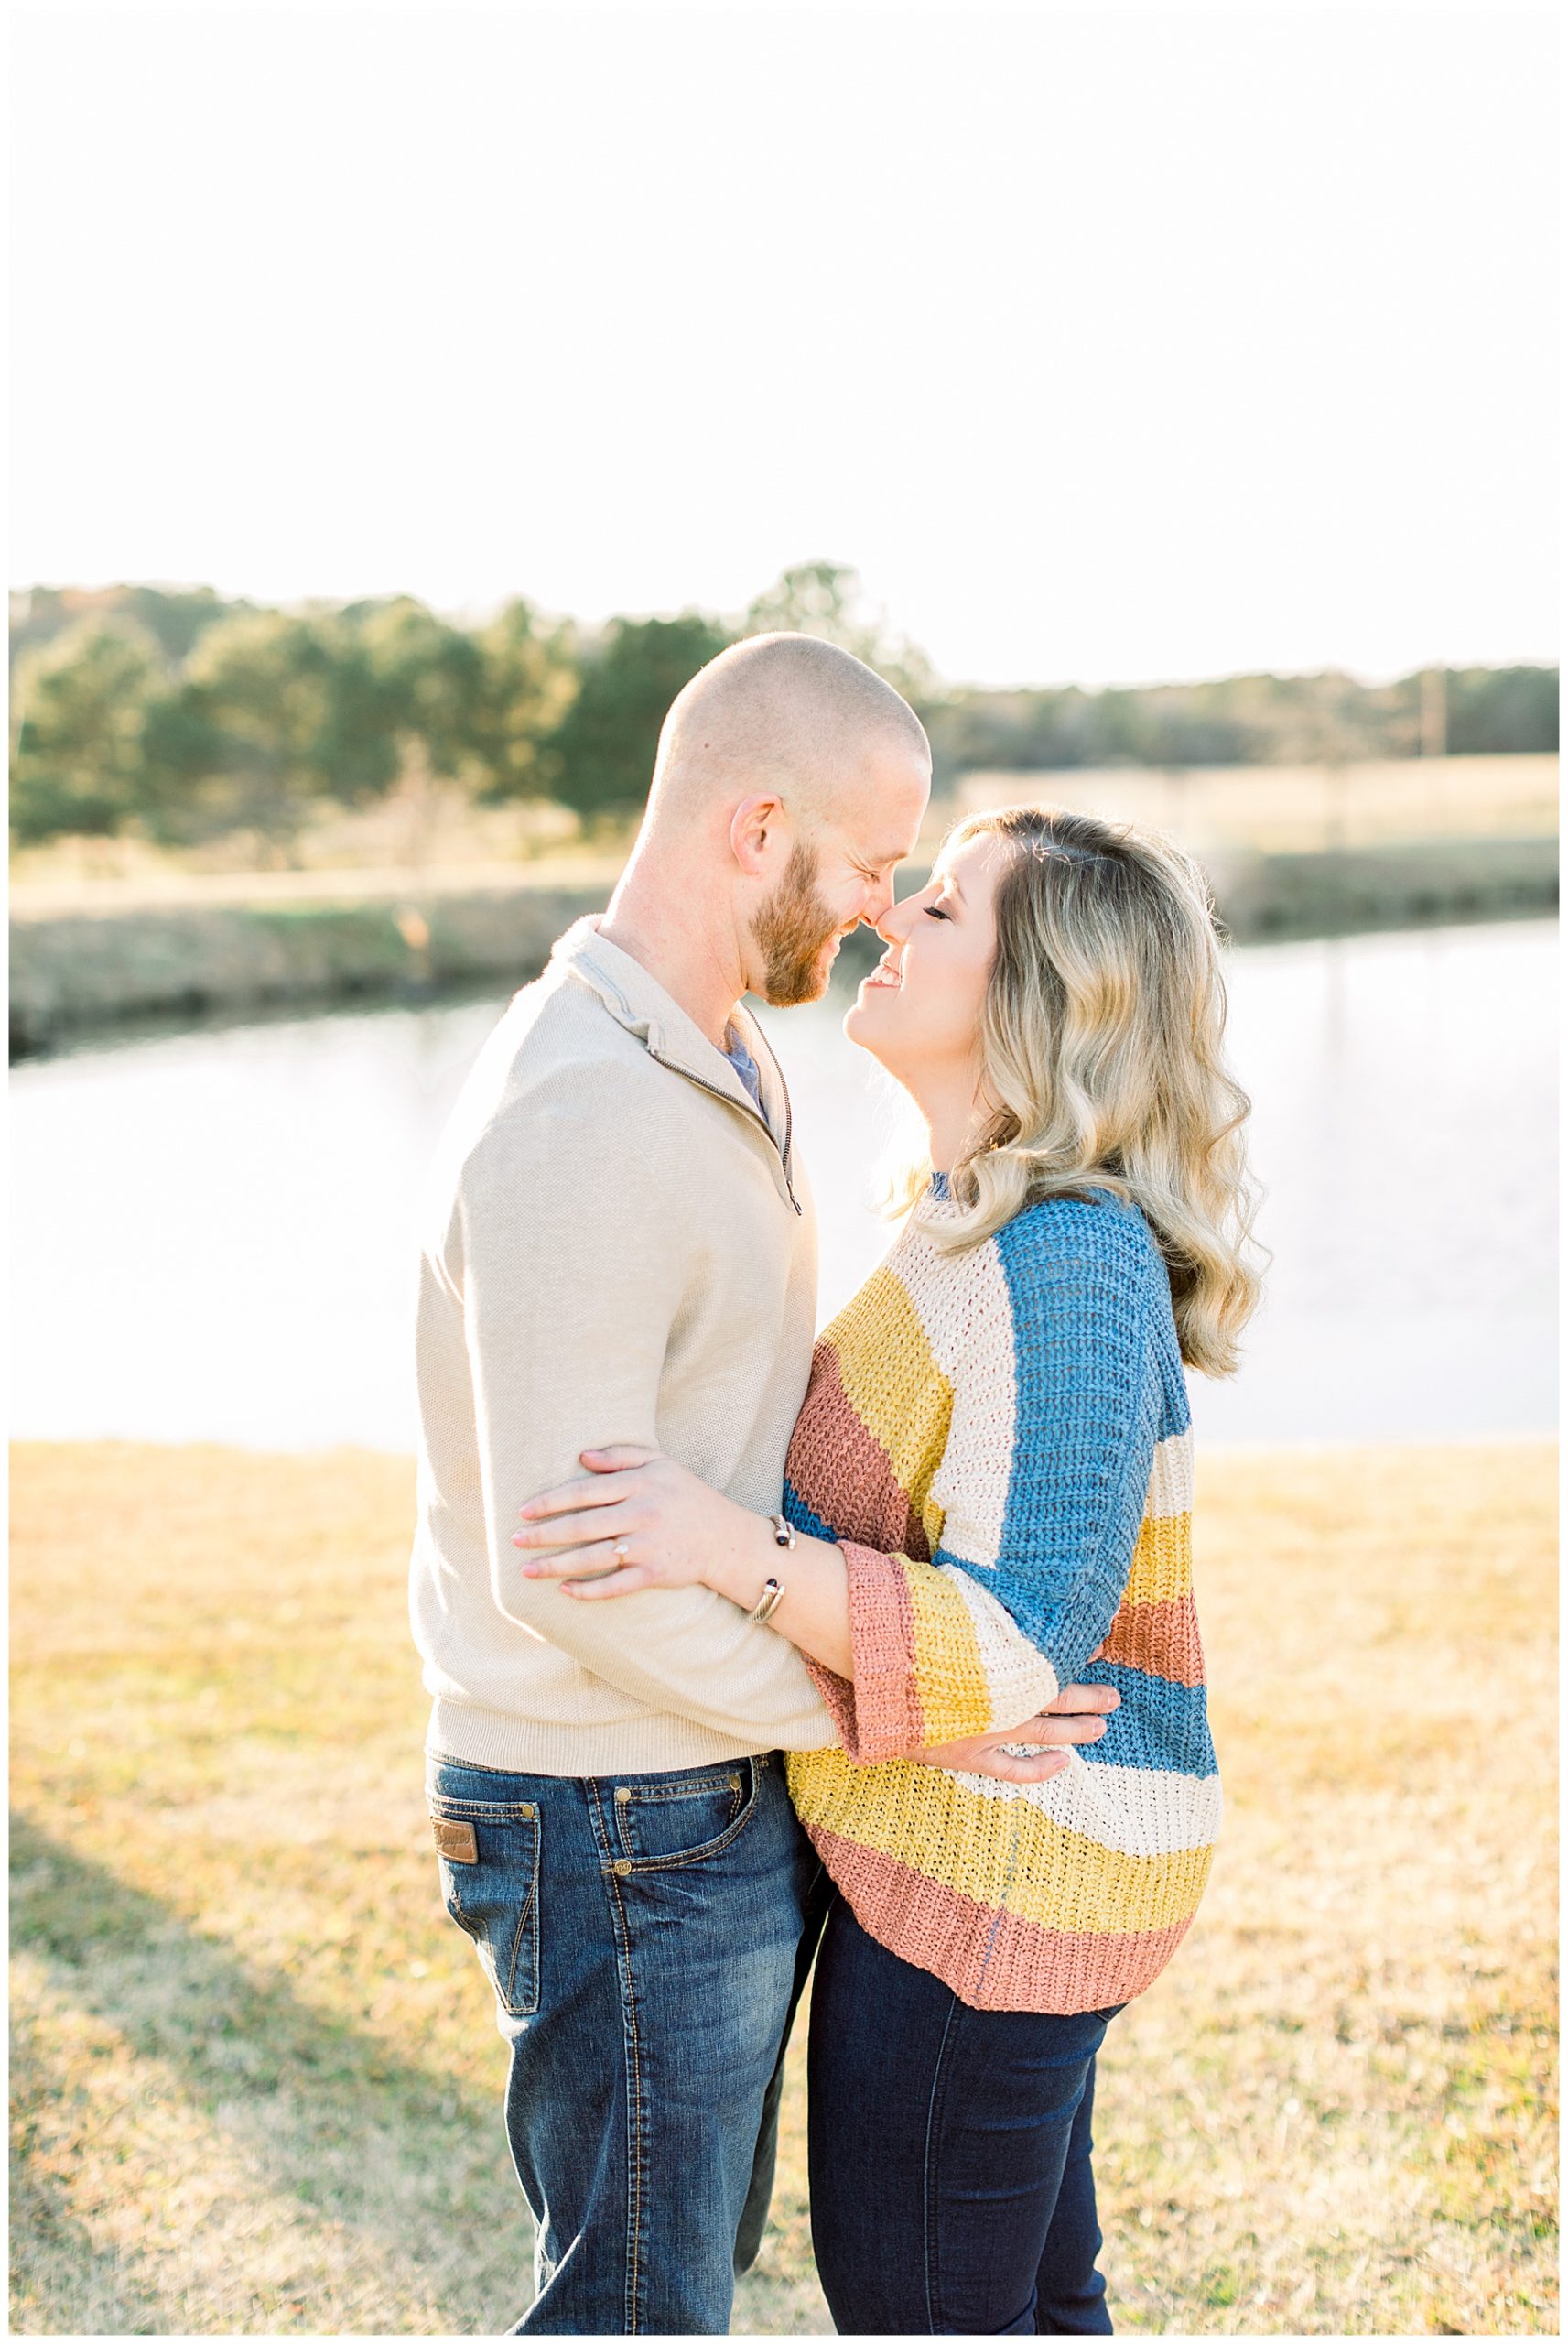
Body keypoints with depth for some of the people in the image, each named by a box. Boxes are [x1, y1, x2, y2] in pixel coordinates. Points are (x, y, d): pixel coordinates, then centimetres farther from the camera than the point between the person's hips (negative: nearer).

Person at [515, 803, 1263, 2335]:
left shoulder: (1068, 1267, -25)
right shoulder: (984, 1223, 6)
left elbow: (1019, 1643, -27)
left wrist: (733, 1551, -36)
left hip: (995, 1871, -10)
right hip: (983, 1842, 10)